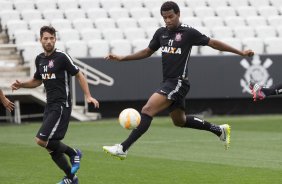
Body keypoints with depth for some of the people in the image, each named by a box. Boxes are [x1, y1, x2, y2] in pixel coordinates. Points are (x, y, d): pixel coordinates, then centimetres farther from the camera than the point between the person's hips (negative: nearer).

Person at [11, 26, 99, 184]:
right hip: (50, 106, 8)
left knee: (41, 140, -18)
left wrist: (88, 96, -15)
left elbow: (79, 75, -6)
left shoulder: (62, 57, -10)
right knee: (52, 146, 8)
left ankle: (73, 153, 3)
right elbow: (37, 81, 26)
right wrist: (21, 85, 8)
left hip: (61, 105, -8)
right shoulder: (40, 59, 11)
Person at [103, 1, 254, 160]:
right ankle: (220, 130, 37)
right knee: (180, 121, 22)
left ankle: (123, 148, -25)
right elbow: (147, 52, 21)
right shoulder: (161, 33, 9)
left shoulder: (188, 32, -9)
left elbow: (213, 43, -2)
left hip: (178, 82, -8)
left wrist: (241, 52, -1)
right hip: (168, 82, 9)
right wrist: (122, 58, 13)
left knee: (147, 110, -21)